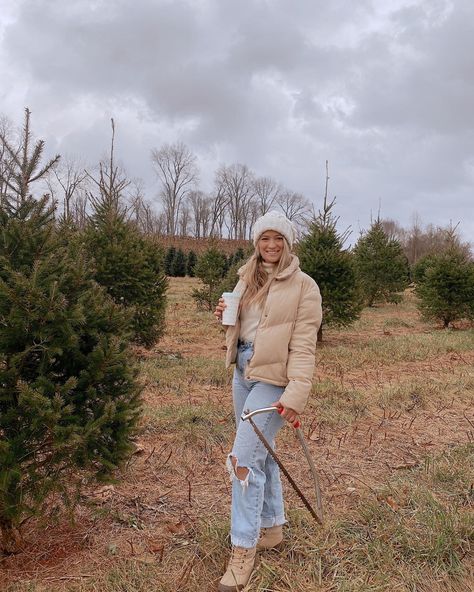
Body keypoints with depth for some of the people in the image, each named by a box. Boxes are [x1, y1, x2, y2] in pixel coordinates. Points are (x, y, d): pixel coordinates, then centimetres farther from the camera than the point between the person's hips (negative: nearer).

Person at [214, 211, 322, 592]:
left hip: (272, 378, -7)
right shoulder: (248, 279, 10)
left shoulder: (303, 286, -11)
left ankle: (243, 549, 7)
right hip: (243, 372, 7)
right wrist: (225, 316, -2)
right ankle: (272, 528, 35)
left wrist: (296, 395, -24)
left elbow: (303, 346, -16)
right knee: (262, 453, 17)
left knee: (245, 459, -9)